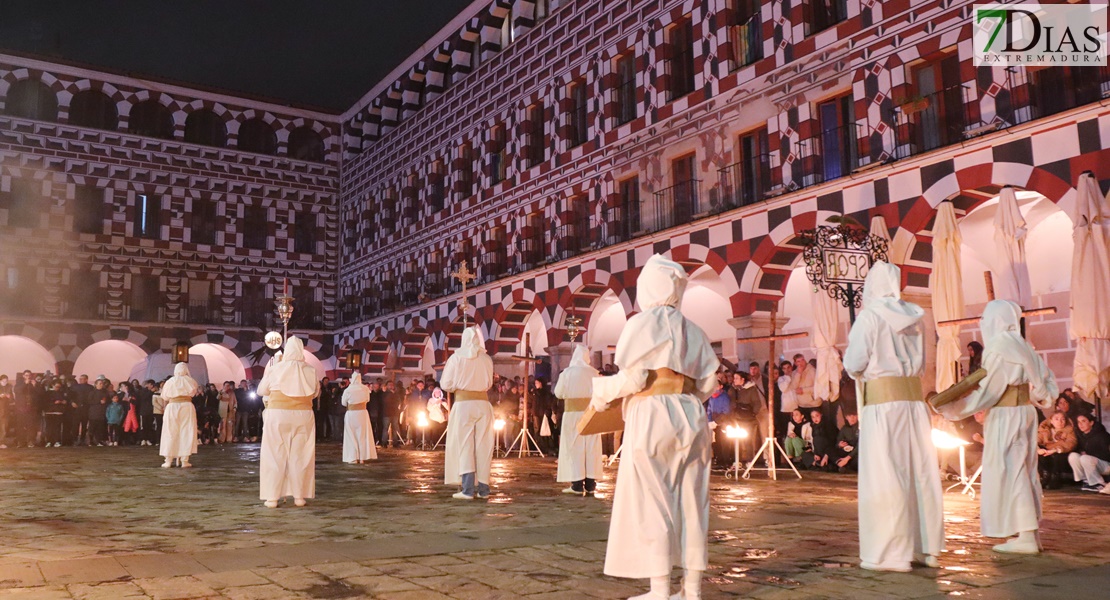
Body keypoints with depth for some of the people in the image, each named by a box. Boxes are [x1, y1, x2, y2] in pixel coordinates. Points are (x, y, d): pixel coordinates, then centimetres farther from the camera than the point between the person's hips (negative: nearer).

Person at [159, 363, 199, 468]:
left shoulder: (169, 381, 4)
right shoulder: (190, 381, 2)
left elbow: (165, 398, 7)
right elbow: (195, 393, 2)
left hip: (171, 407, 1)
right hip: (187, 407, -1)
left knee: (170, 433, 6)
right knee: (186, 433, 2)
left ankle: (168, 460, 6)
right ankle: (184, 460, -1)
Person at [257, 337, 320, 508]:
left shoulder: (276, 369, -6)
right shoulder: (310, 370, -2)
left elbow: (261, 390, 8)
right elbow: (316, 392, 13)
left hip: (278, 416, -1)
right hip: (303, 416, 1)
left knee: (275, 456, 5)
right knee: (300, 456, 8)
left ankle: (272, 497, 3)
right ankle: (299, 496, 8)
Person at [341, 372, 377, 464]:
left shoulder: (348, 390, -14)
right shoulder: (365, 389, -6)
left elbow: (343, 403, 0)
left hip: (351, 413, -3)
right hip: (362, 413, 3)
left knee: (352, 436, 6)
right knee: (362, 435, 11)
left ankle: (353, 458, 3)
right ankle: (362, 458, 11)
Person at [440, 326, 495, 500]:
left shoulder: (457, 358, -3)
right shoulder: (486, 359, 4)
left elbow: (446, 384, 0)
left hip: (463, 403, -2)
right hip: (483, 403, 3)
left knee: (465, 446, 2)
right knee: (483, 446, 7)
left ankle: (468, 489, -2)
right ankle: (483, 488, 11)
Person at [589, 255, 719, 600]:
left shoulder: (641, 323, -4)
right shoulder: (693, 330, 11)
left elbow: (633, 377, -10)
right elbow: (709, 382, 9)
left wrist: (600, 391, 6)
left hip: (651, 417, -5)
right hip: (691, 416, 6)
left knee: (651, 501, -1)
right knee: (690, 501, 8)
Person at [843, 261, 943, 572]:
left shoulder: (869, 316, -6)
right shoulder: (913, 317, 12)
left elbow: (854, 364, -7)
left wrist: (851, 345, 11)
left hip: (882, 400, -6)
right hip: (914, 397, 6)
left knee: (884, 475, -2)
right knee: (919, 471, 10)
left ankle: (891, 552, -1)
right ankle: (926, 547, 16)